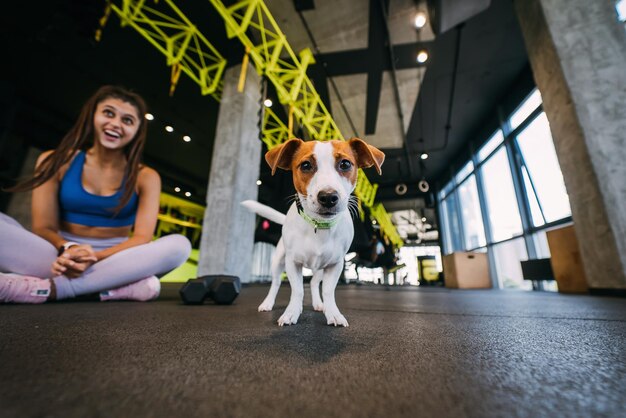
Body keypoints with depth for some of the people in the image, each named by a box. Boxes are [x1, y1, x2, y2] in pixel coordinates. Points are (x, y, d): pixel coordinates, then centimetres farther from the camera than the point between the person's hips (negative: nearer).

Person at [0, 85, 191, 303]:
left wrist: (95, 258, -26)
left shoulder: (145, 177, -2)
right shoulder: (55, 162, 3)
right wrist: (68, 249, -24)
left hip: (114, 261, 0)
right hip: (62, 258, 1)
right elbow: (44, 227, -2)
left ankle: (49, 287, -28)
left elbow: (142, 238, -10)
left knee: (179, 245, -28)